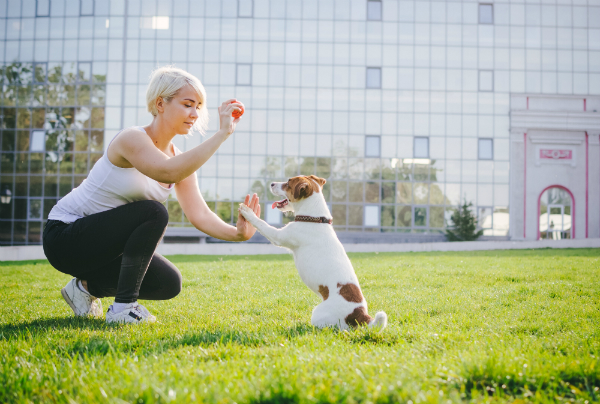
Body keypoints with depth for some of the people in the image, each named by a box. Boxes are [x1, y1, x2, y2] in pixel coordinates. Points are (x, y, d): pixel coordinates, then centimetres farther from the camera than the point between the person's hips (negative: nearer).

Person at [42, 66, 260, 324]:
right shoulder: (132, 139, -23)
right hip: (63, 237, -8)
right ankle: (122, 308, -19)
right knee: (153, 212, -28)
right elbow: (168, 172, -44)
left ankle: (88, 286, 16)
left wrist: (236, 233, -26)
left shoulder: (179, 159, 1)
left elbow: (199, 214, -8)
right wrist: (222, 133, -43)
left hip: (104, 241, 8)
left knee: (169, 284, -3)